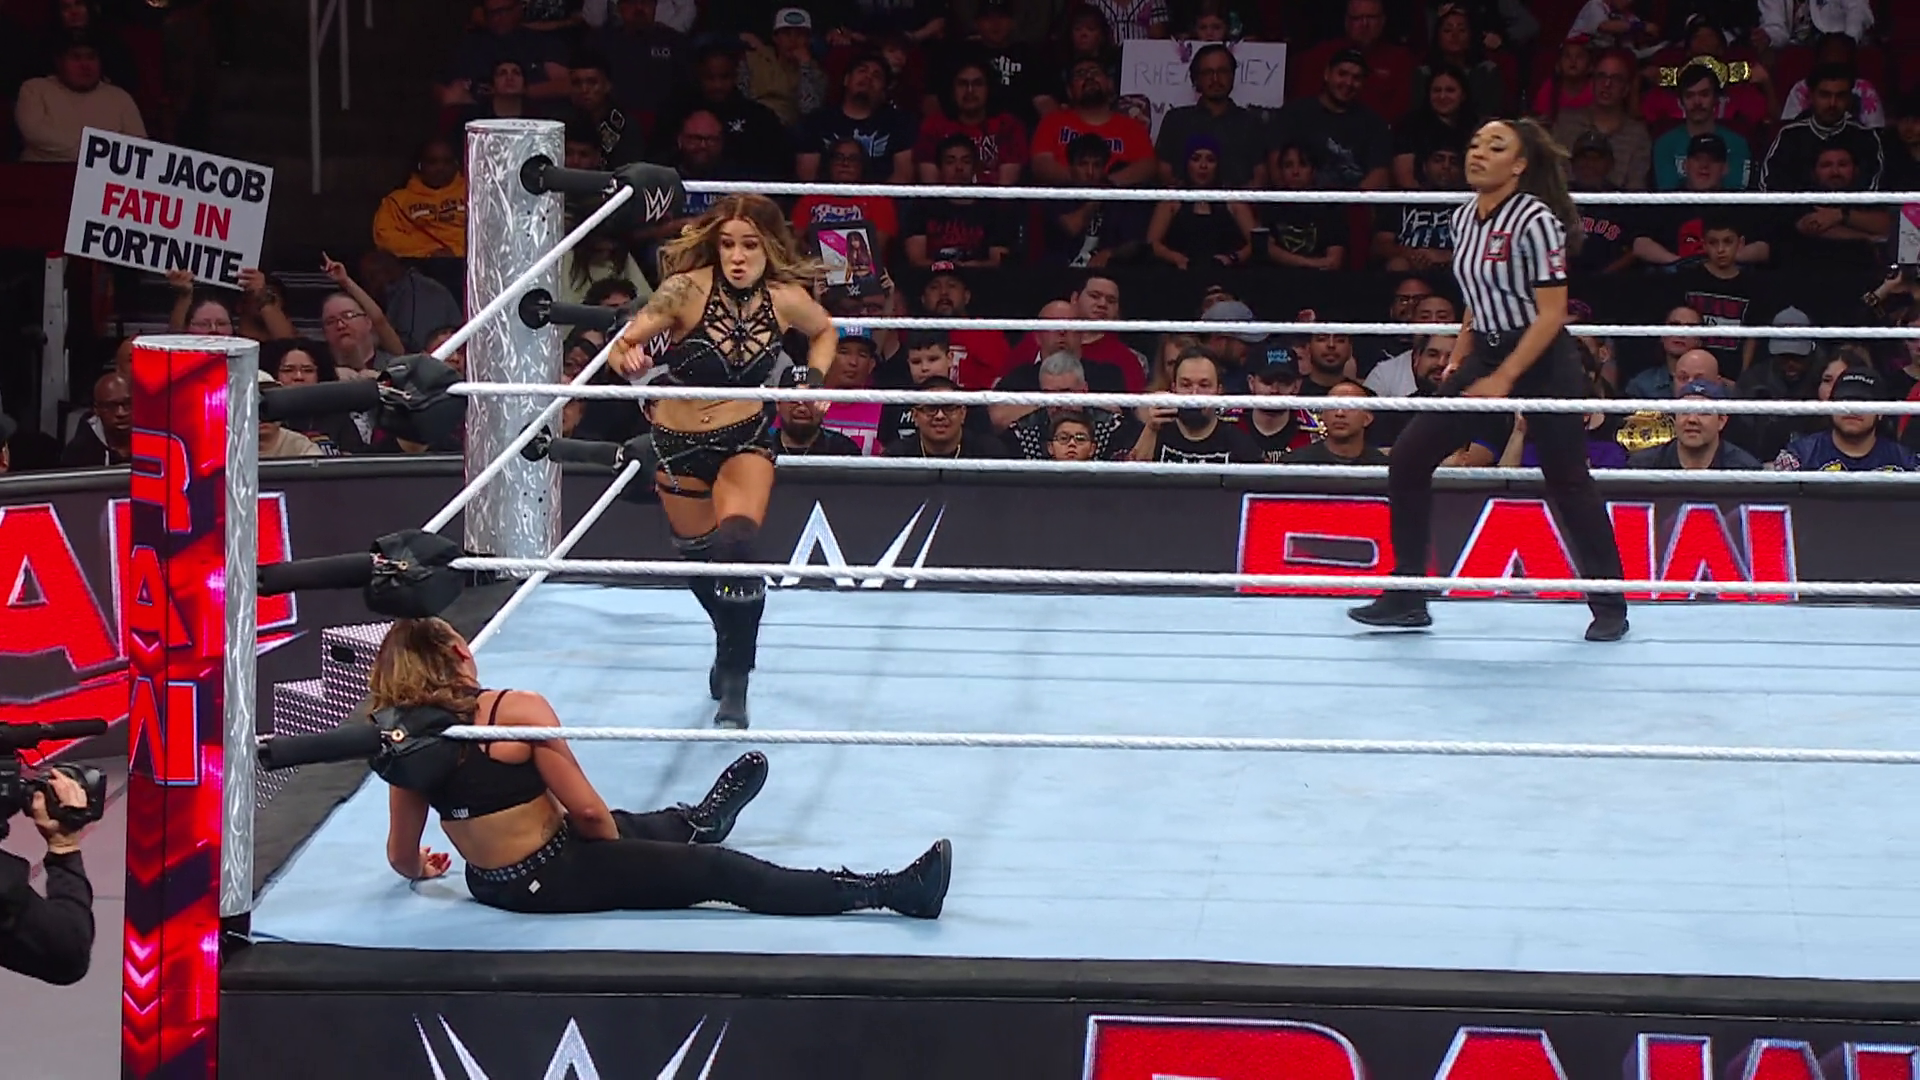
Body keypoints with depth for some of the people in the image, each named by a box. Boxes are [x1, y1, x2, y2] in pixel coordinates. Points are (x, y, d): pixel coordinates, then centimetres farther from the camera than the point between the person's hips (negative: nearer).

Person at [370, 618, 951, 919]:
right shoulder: (519, 711, -19)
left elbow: (401, 856, 4)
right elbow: (586, 810, -16)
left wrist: (422, 869, 28)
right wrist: (616, 855, 4)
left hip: (489, 883, 7)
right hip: (551, 879, -7)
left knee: (627, 827, 33)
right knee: (718, 871, -5)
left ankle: (698, 821, 66)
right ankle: (894, 891, -4)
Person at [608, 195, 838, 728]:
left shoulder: (787, 299, -12)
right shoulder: (688, 289, -20)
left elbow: (825, 331, 12)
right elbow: (623, 346, -22)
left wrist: (814, 380, -4)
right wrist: (628, 359, -45)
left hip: (746, 440, -1)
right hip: (678, 443, 1)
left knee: (735, 545, -24)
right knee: (698, 555, 17)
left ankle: (734, 683, -13)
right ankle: (732, 644, 49)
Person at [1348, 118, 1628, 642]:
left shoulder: (1535, 221, -17)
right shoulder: (1464, 219, 6)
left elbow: (1552, 313, -18)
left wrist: (1502, 379, -19)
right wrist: (1457, 359, 11)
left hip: (1543, 362, -7)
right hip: (1486, 353, 7)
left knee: (1567, 481, -2)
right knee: (1409, 457, -2)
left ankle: (1610, 607, 12)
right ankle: (1406, 598, 3)